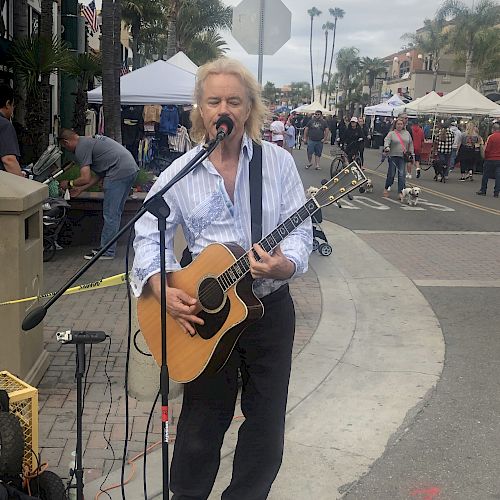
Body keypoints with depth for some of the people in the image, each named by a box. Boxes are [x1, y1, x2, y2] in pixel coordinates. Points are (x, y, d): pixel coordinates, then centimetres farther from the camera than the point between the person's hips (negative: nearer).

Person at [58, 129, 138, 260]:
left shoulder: (81, 148, -5)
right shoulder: (89, 140, 26)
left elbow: (85, 178, -12)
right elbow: (99, 174, 25)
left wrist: (69, 184, 8)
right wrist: (80, 189, 27)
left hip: (119, 172, -10)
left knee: (110, 214, -3)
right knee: (115, 212, 15)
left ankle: (107, 252, 3)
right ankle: (107, 247, 22)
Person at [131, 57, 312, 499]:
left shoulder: (278, 162, -3)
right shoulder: (180, 173, -3)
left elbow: (300, 230, -6)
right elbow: (149, 235, -1)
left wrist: (284, 264, -27)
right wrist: (162, 289, -16)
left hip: (270, 307, 1)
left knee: (266, 417, 12)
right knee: (203, 419, 11)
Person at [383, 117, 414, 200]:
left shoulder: (407, 133, 13)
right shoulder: (391, 133, 1)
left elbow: (410, 144, 17)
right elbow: (387, 140, -15)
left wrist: (412, 153, 13)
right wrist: (386, 147, -35)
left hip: (403, 157, 3)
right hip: (393, 156, -3)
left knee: (401, 174, -4)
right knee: (391, 174, 0)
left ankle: (401, 192, -5)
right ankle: (386, 188, 21)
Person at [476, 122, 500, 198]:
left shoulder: (491, 137, -12)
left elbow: (486, 149, -11)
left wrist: (485, 157, 4)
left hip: (490, 159, -3)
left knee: (485, 175, 10)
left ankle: (483, 191, 16)